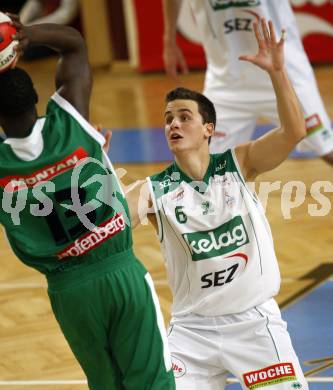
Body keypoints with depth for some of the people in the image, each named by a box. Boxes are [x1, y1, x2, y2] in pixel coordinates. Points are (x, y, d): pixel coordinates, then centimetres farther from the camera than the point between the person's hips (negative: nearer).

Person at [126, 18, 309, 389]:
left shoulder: (239, 163, -3)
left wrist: (276, 71, -29)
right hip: (193, 329, 0)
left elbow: (293, 132, -18)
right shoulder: (153, 191, -4)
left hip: (254, 320, 0)